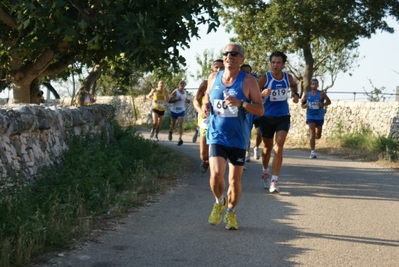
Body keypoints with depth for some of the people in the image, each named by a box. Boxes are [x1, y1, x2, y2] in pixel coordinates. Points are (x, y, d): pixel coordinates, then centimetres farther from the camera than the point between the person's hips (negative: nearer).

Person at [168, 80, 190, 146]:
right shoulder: (175, 92, -9)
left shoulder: (185, 92, 7)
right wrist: (177, 99, -27)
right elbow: (169, 101, -13)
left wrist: (187, 101, 0)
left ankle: (180, 139, -19)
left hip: (182, 111, 2)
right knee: (173, 124, 13)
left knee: (180, 125, -14)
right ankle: (170, 132, 46)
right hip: (174, 110, -2)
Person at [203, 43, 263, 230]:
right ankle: (219, 202, 16)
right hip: (216, 136, 1)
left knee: (235, 180, 5)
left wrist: (240, 103, -25)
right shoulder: (213, 78, 2)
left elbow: (260, 110, -9)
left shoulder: (248, 81, -8)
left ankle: (230, 212, 31)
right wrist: (206, 105, -2)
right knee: (216, 174, -16)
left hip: (238, 138, -1)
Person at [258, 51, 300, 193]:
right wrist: (262, 93, -35)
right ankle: (265, 172, 43)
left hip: (283, 117, 1)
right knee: (267, 148, 14)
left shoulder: (288, 78, -1)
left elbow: (294, 85, 23)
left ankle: (274, 182, -14)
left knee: (279, 148, -14)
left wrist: (295, 94, 4)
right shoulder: (264, 78, -13)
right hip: (267, 117, -1)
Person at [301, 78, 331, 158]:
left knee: (318, 136, 11)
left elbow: (329, 101, 3)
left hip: (319, 117, 1)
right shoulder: (307, 95, 2)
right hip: (310, 116, -1)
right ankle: (312, 152, -13)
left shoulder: (321, 94, -4)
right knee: (312, 134, -15)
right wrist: (305, 105, -11)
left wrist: (323, 104, -16)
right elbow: (302, 105, 12)